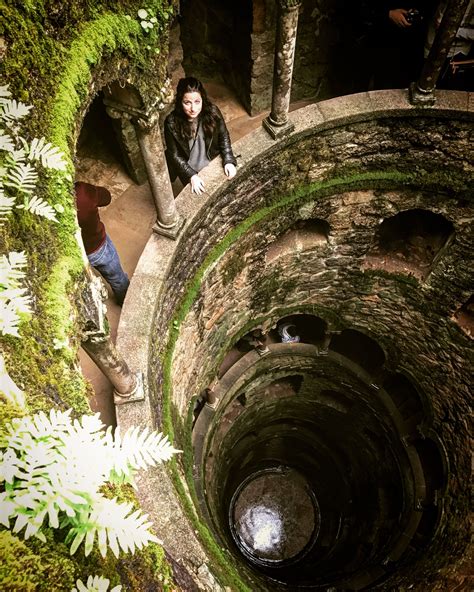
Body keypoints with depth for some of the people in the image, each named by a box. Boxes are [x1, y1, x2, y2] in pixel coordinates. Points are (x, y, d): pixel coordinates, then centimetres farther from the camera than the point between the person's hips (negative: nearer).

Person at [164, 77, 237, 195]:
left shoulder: (212, 112, -21)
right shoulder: (172, 123, -26)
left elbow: (224, 137, -4)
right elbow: (175, 155, -16)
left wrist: (229, 161, -15)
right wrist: (192, 176, -24)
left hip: (212, 163, 2)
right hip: (188, 169, -2)